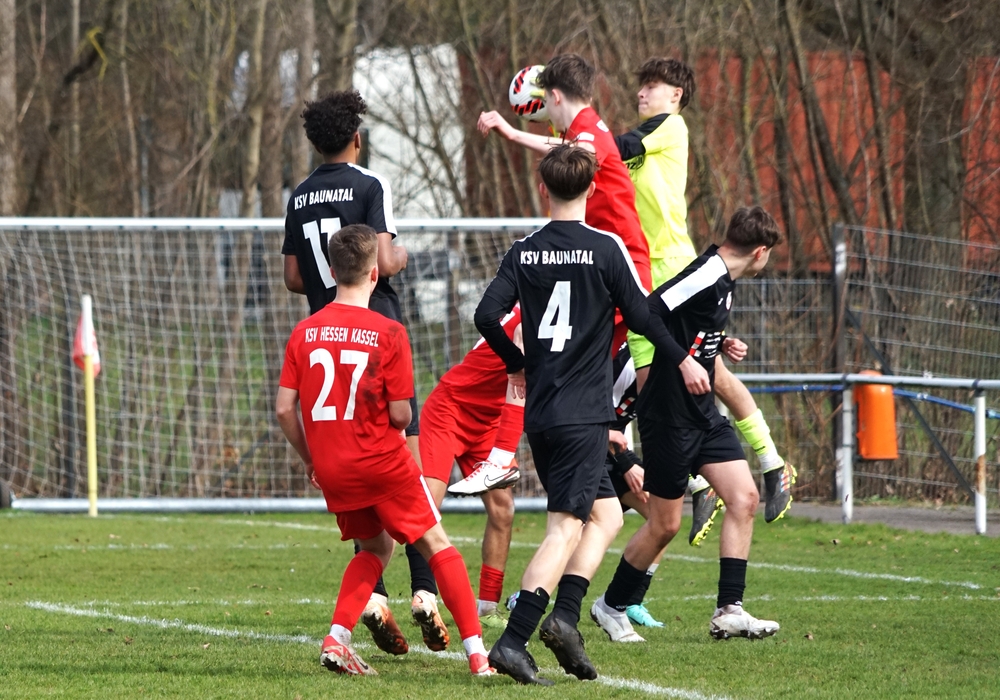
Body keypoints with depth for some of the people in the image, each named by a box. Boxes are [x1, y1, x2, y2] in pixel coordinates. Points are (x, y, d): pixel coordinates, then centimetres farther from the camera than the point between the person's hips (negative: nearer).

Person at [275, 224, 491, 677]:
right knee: (436, 543, 8)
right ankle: (476, 651, 2)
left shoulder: (304, 332, -1)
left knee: (374, 548, 23)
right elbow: (400, 415, -12)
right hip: (381, 460, -4)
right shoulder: (388, 333, -12)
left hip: (330, 468, 4)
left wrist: (310, 460, 14)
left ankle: (337, 637, 4)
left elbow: (285, 409, -1)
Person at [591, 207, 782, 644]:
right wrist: (684, 361, -31)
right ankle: (611, 606, 18)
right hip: (669, 414, -9)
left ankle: (729, 611, -2)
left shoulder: (723, 280, 11)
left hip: (702, 412, 9)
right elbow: (648, 311, -27)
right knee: (665, 524, -1)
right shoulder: (707, 274, -18)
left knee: (744, 497, -2)